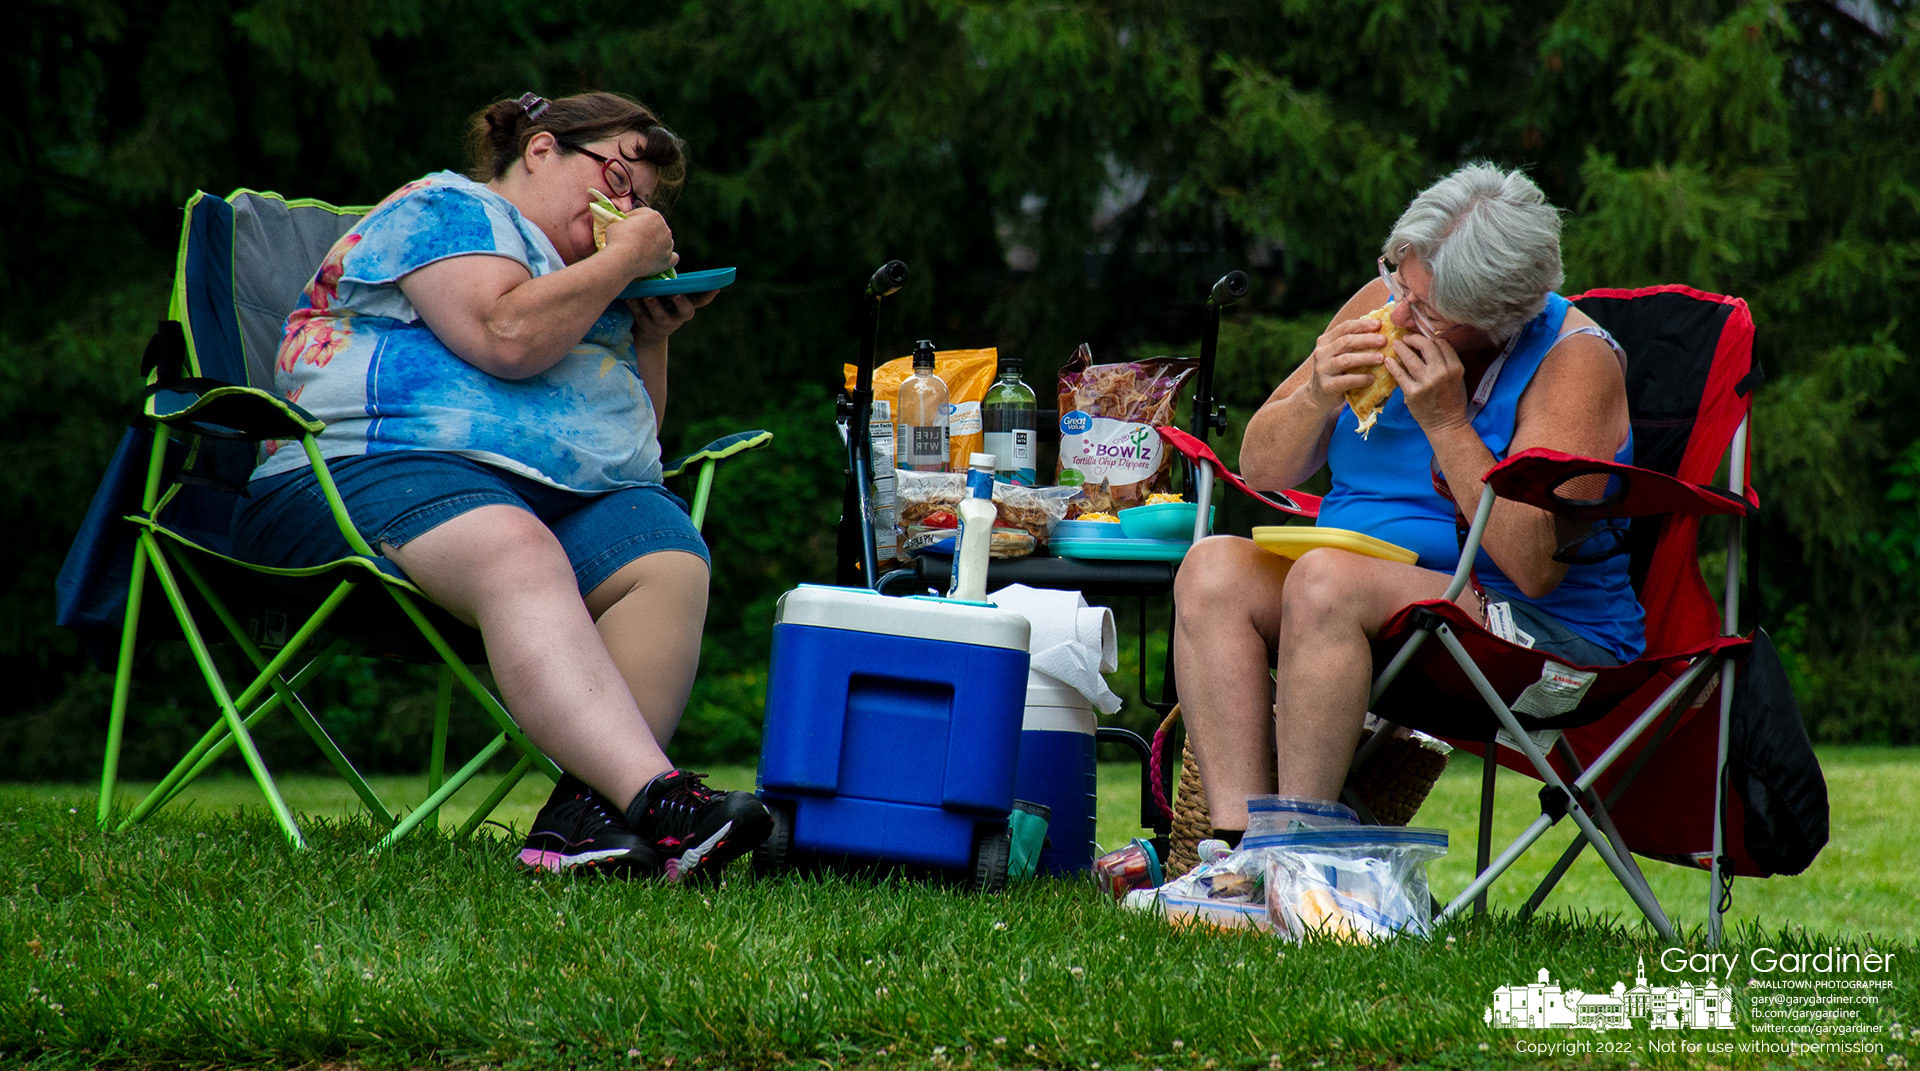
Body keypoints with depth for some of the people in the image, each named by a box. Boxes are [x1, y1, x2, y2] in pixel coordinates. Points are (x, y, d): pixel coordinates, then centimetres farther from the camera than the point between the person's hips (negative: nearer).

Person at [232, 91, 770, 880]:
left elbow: (635, 432, 34)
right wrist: (623, 260, 1)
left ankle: (588, 808, -41)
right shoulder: (448, 209, 7)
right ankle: (654, 796, -56)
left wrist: (650, 335, 19)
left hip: (570, 491, 7)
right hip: (380, 471, -7)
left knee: (668, 560, -26)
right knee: (514, 552, -39)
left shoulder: (586, 279, 32)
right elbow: (507, 340, -11)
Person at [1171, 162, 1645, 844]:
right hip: (1361, 604, 6)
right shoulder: (1385, 303, 4)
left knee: (1325, 582, -31)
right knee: (1212, 571, -19)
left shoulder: (1574, 361, -13)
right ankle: (1237, 843, -31)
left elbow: (1534, 568, -22)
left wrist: (1446, 423, -23)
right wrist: (1317, 398, -11)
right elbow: (1260, 470, 10)